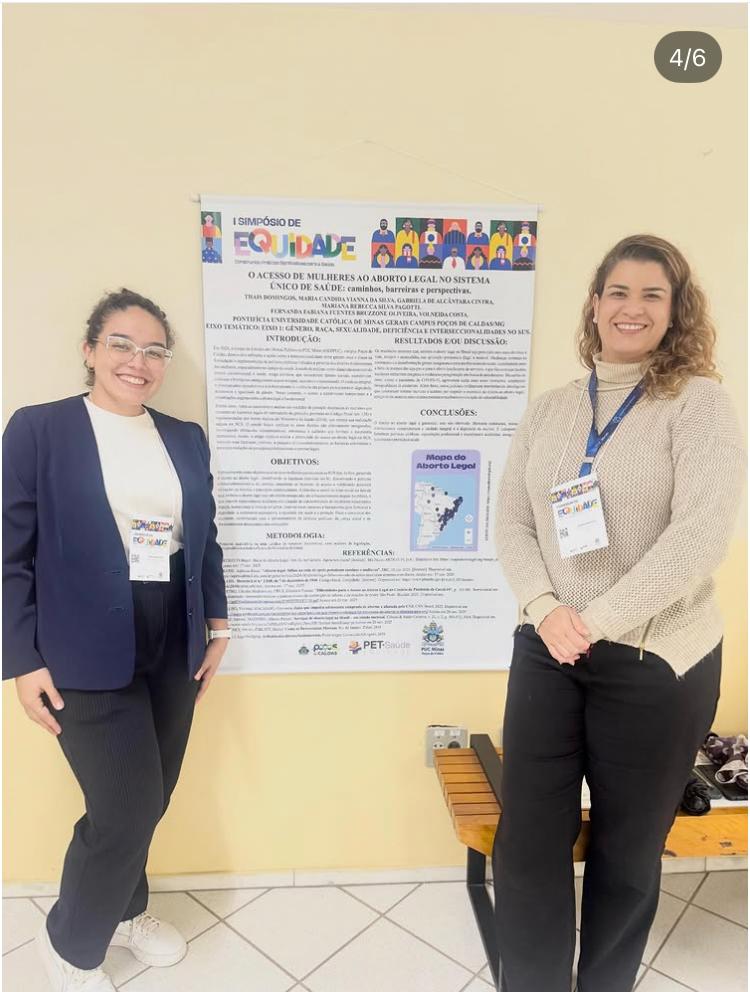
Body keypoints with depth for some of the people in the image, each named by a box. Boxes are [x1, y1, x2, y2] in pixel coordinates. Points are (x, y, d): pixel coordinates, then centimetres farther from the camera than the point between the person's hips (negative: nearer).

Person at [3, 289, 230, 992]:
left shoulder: (186, 438, 8)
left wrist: (217, 625, 9)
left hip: (173, 646, 5)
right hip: (89, 652, -5)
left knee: (148, 800, 16)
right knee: (128, 807, -1)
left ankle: (123, 910, 45)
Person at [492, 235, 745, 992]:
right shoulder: (547, 410, 7)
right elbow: (511, 523, 3)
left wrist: (597, 620, -19)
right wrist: (545, 609, -12)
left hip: (654, 662, -3)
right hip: (546, 652, 3)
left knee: (627, 851, 16)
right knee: (526, 842, 9)